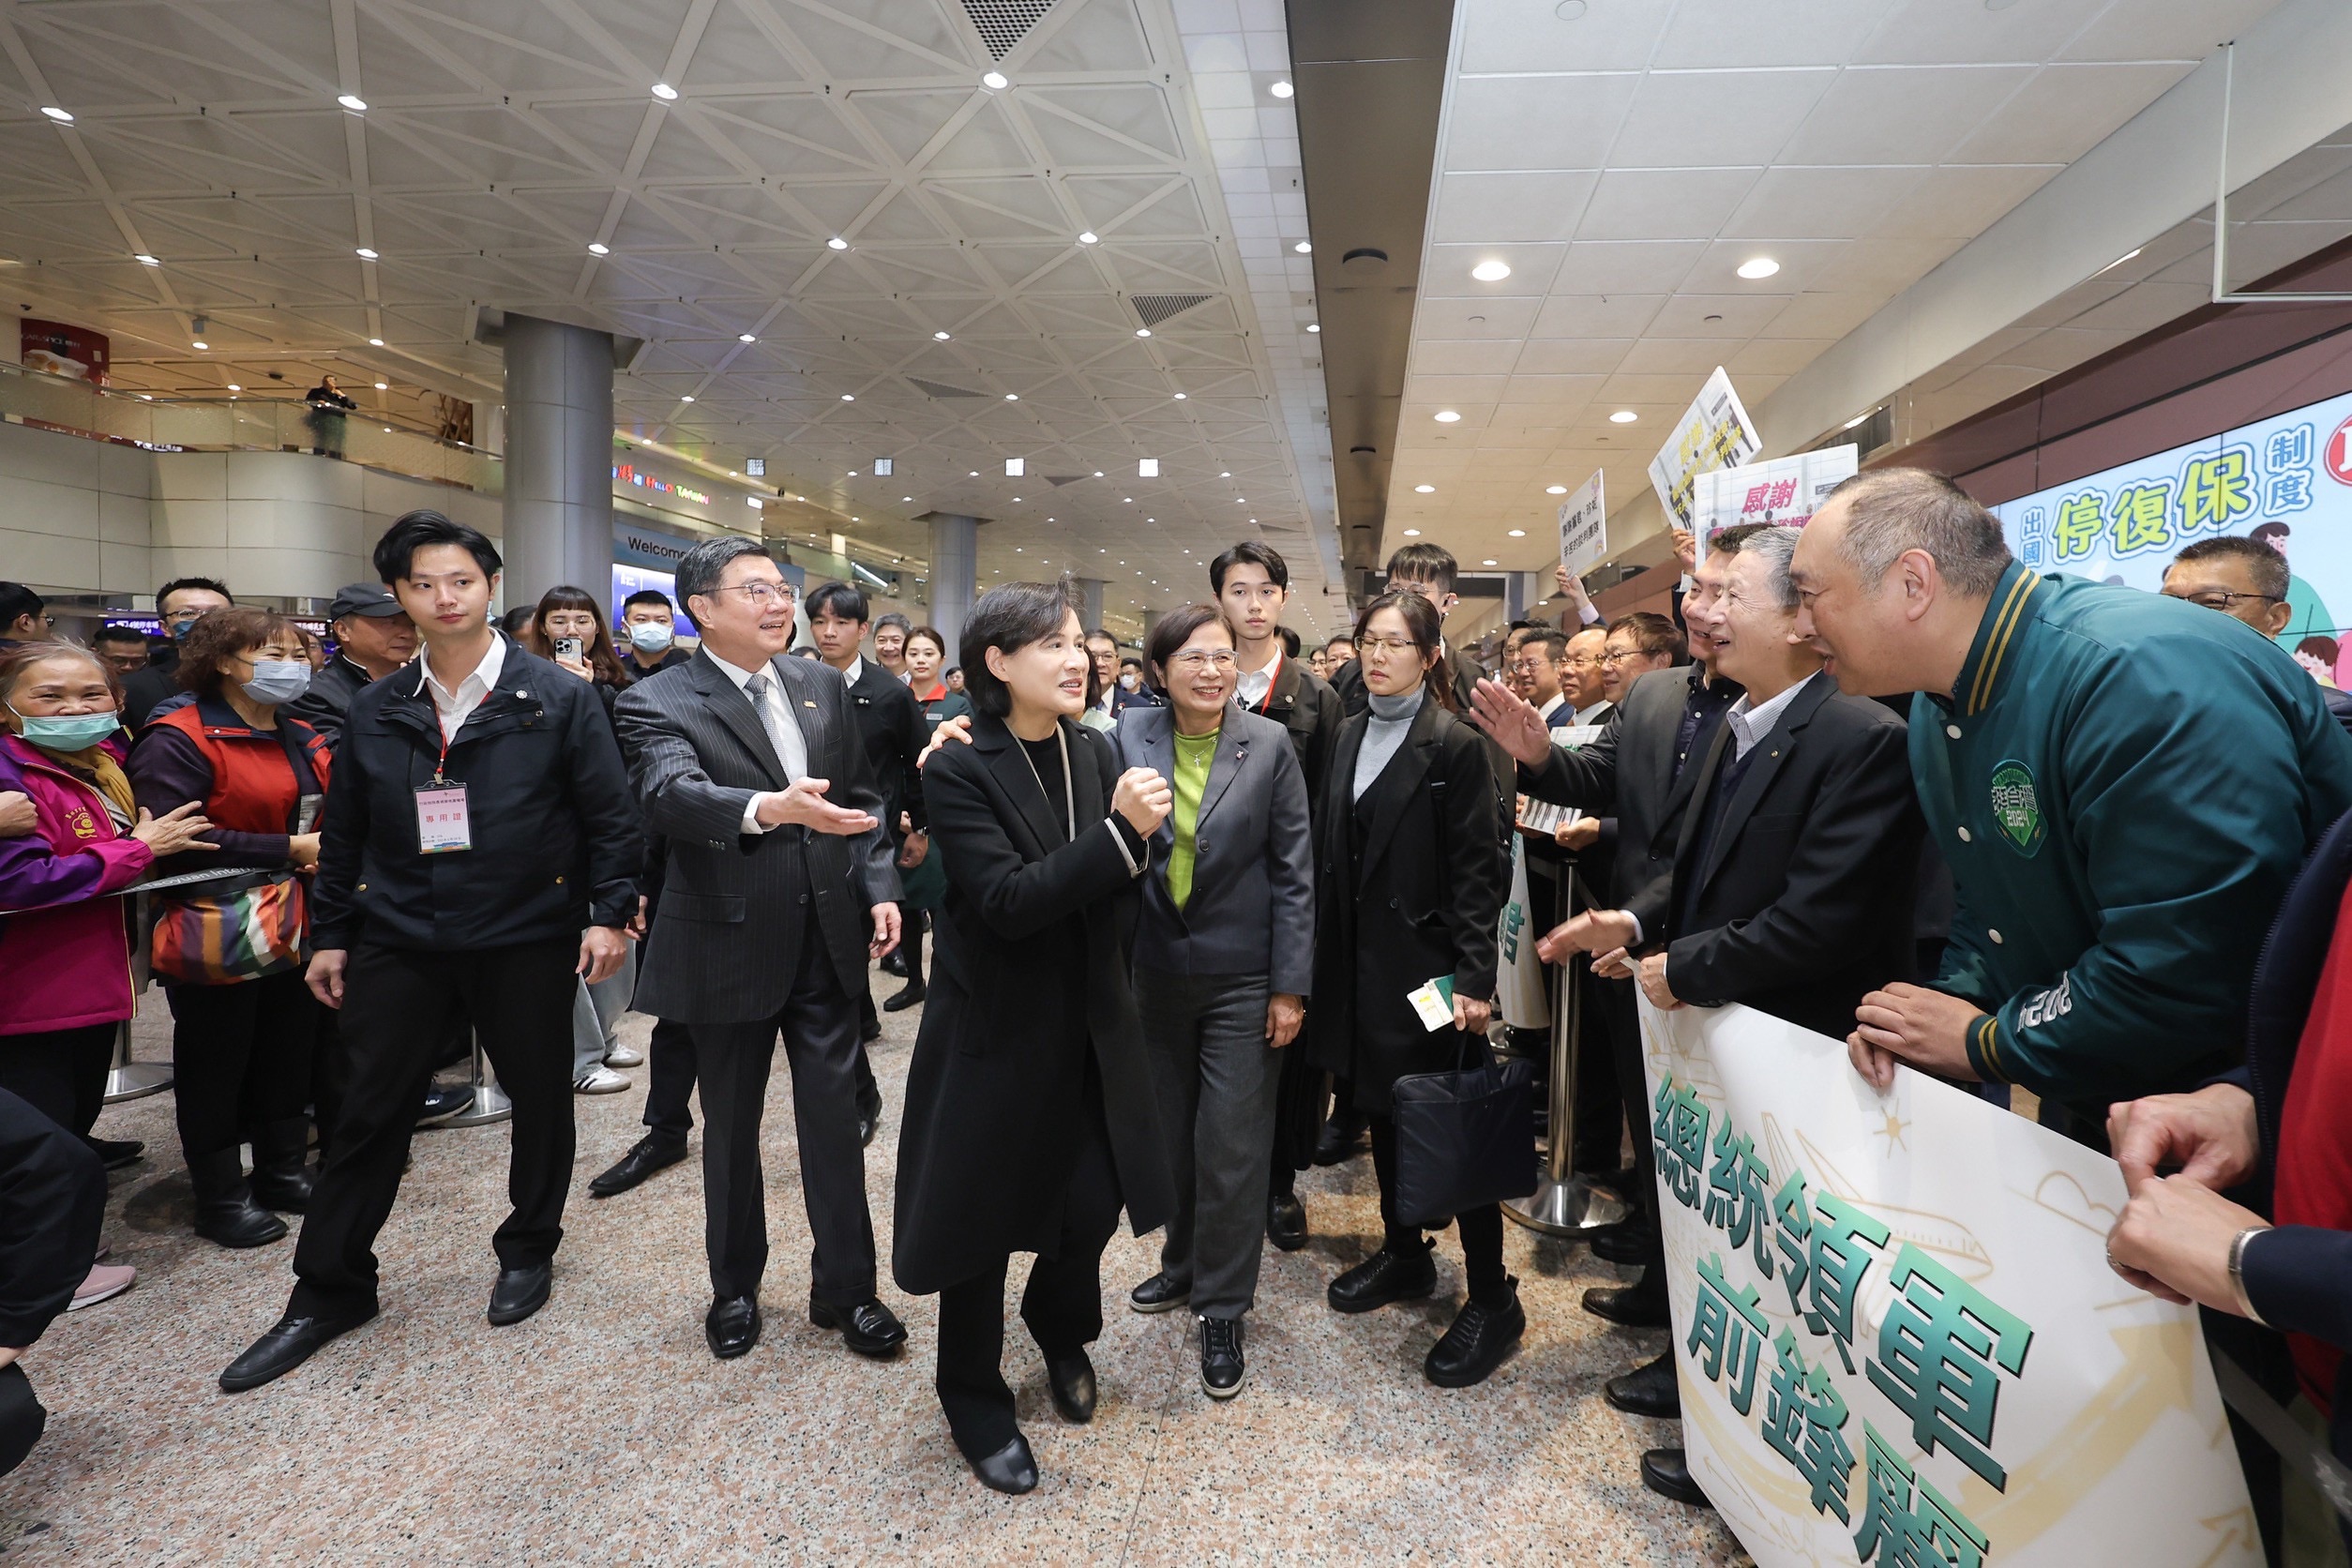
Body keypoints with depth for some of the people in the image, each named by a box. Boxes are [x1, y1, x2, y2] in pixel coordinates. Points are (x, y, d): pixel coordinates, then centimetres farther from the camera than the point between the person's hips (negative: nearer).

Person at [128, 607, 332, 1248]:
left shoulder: (303, 739, 12)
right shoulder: (178, 740, -12)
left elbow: (328, 817, 23)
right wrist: (288, 849, -20)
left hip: (295, 929, 7)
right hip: (220, 936, -7)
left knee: (291, 1058, 15)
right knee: (216, 1069, 6)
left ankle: (283, 1173, 31)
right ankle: (220, 1199, 20)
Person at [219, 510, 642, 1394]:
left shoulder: (558, 700, -4)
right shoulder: (375, 713, 7)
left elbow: (609, 817, -5)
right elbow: (344, 834, 12)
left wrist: (609, 913, -11)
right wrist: (330, 934, 11)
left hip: (527, 941, -2)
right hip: (402, 943, 3)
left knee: (540, 1099, 10)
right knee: (369, 1115, 7)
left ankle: (528, 1250, 33)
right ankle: (329, 1291, 24)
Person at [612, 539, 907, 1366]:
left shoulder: (823, 687, 6)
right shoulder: (659, 702, -10)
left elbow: (862, 797, 11)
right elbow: (670, 792, -30)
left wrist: (880, 888, 0)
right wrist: (769, 808, -49)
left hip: (828, 939, 3)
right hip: (730, 946, -3)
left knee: (835, 1120, 8)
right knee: (730, 1129, 14)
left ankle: (845, 1288, 24)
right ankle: (734, 1288, 34)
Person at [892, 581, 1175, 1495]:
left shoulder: (1096, 755, 1)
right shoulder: (959, 772, -16)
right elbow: (1006, 900, -26)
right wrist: (1120, 831, -32)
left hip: (1090, 1032, 5)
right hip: (997, 1036, -4)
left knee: (1092, 1205, 10)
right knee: (983, 1221, 10)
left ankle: (1062, 1332, 44)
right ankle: (975, 1403, 35)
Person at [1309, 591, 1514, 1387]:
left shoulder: (1454, 745, -9)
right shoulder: (1350, 735, 9)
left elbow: (1478, 871, -12)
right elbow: (1331, 850, 8)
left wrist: (1475, 977, -18)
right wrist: (1325, 954, 6)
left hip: (1425, 961, -6)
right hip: (1358, 959, 6)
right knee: (1380, 1107, 17)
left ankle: (1491, 1298, 14)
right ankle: (1402, 1253, 35)